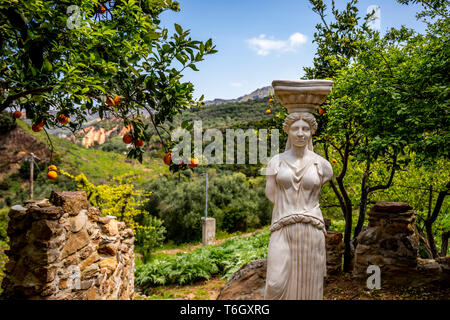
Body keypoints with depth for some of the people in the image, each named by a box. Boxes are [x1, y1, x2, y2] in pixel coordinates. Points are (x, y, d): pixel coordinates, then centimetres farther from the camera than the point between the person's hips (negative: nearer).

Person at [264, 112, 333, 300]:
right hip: (283, 230, 0)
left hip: (311, 231, 1)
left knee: (308, 285, 8)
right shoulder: (276, 161, 3)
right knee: (276, 285, -7)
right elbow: (270, 194, 7)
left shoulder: (322, 164, 3)